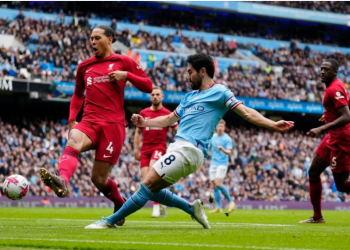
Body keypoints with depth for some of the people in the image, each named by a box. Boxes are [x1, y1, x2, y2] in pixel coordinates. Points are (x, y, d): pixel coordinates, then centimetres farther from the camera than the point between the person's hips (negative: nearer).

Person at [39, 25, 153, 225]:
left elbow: (148, 86, 7)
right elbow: (78, 94, 30)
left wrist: (127, 75, -9)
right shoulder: (85, 66, 17)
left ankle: (120, 205, 25)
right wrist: (72, 119, 17)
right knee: (73, 142, -34)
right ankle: (62, 182, -58)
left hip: (113, 124, -3)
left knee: (99, 179, -4)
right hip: (89, 122, 3)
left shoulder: (123, 62, 7)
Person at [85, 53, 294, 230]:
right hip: (179, 148, 9)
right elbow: (169, 120, 29)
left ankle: (111, 221, -12)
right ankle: (192, 208, 12)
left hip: (189, 149, -9)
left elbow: (246, 112, -4)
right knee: (152, 189, 5)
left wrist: (273, 125, -15)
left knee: (149, 184, -14)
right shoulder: (189, 97, 24)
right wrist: (145, 122, 14)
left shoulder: (219, 92, 0)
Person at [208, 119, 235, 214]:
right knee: (214, 185, 1)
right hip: (213, 163, 6)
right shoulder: (212, 137, 10)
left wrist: (223, 149, -33)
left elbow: (229, 152, -16)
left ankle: (230, 201, -3)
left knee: (218, 184, -19)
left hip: (222, 163, -6)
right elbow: (208, 147, 25)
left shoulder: (227, 139, -6)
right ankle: (218, 207, 6)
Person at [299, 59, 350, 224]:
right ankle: (317, 216, 20)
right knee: (313, 172, 13)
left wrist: (321, 129, -31)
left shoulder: (335, 89, -20)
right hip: (333, 138, 11)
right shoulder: (334, 86, 10)